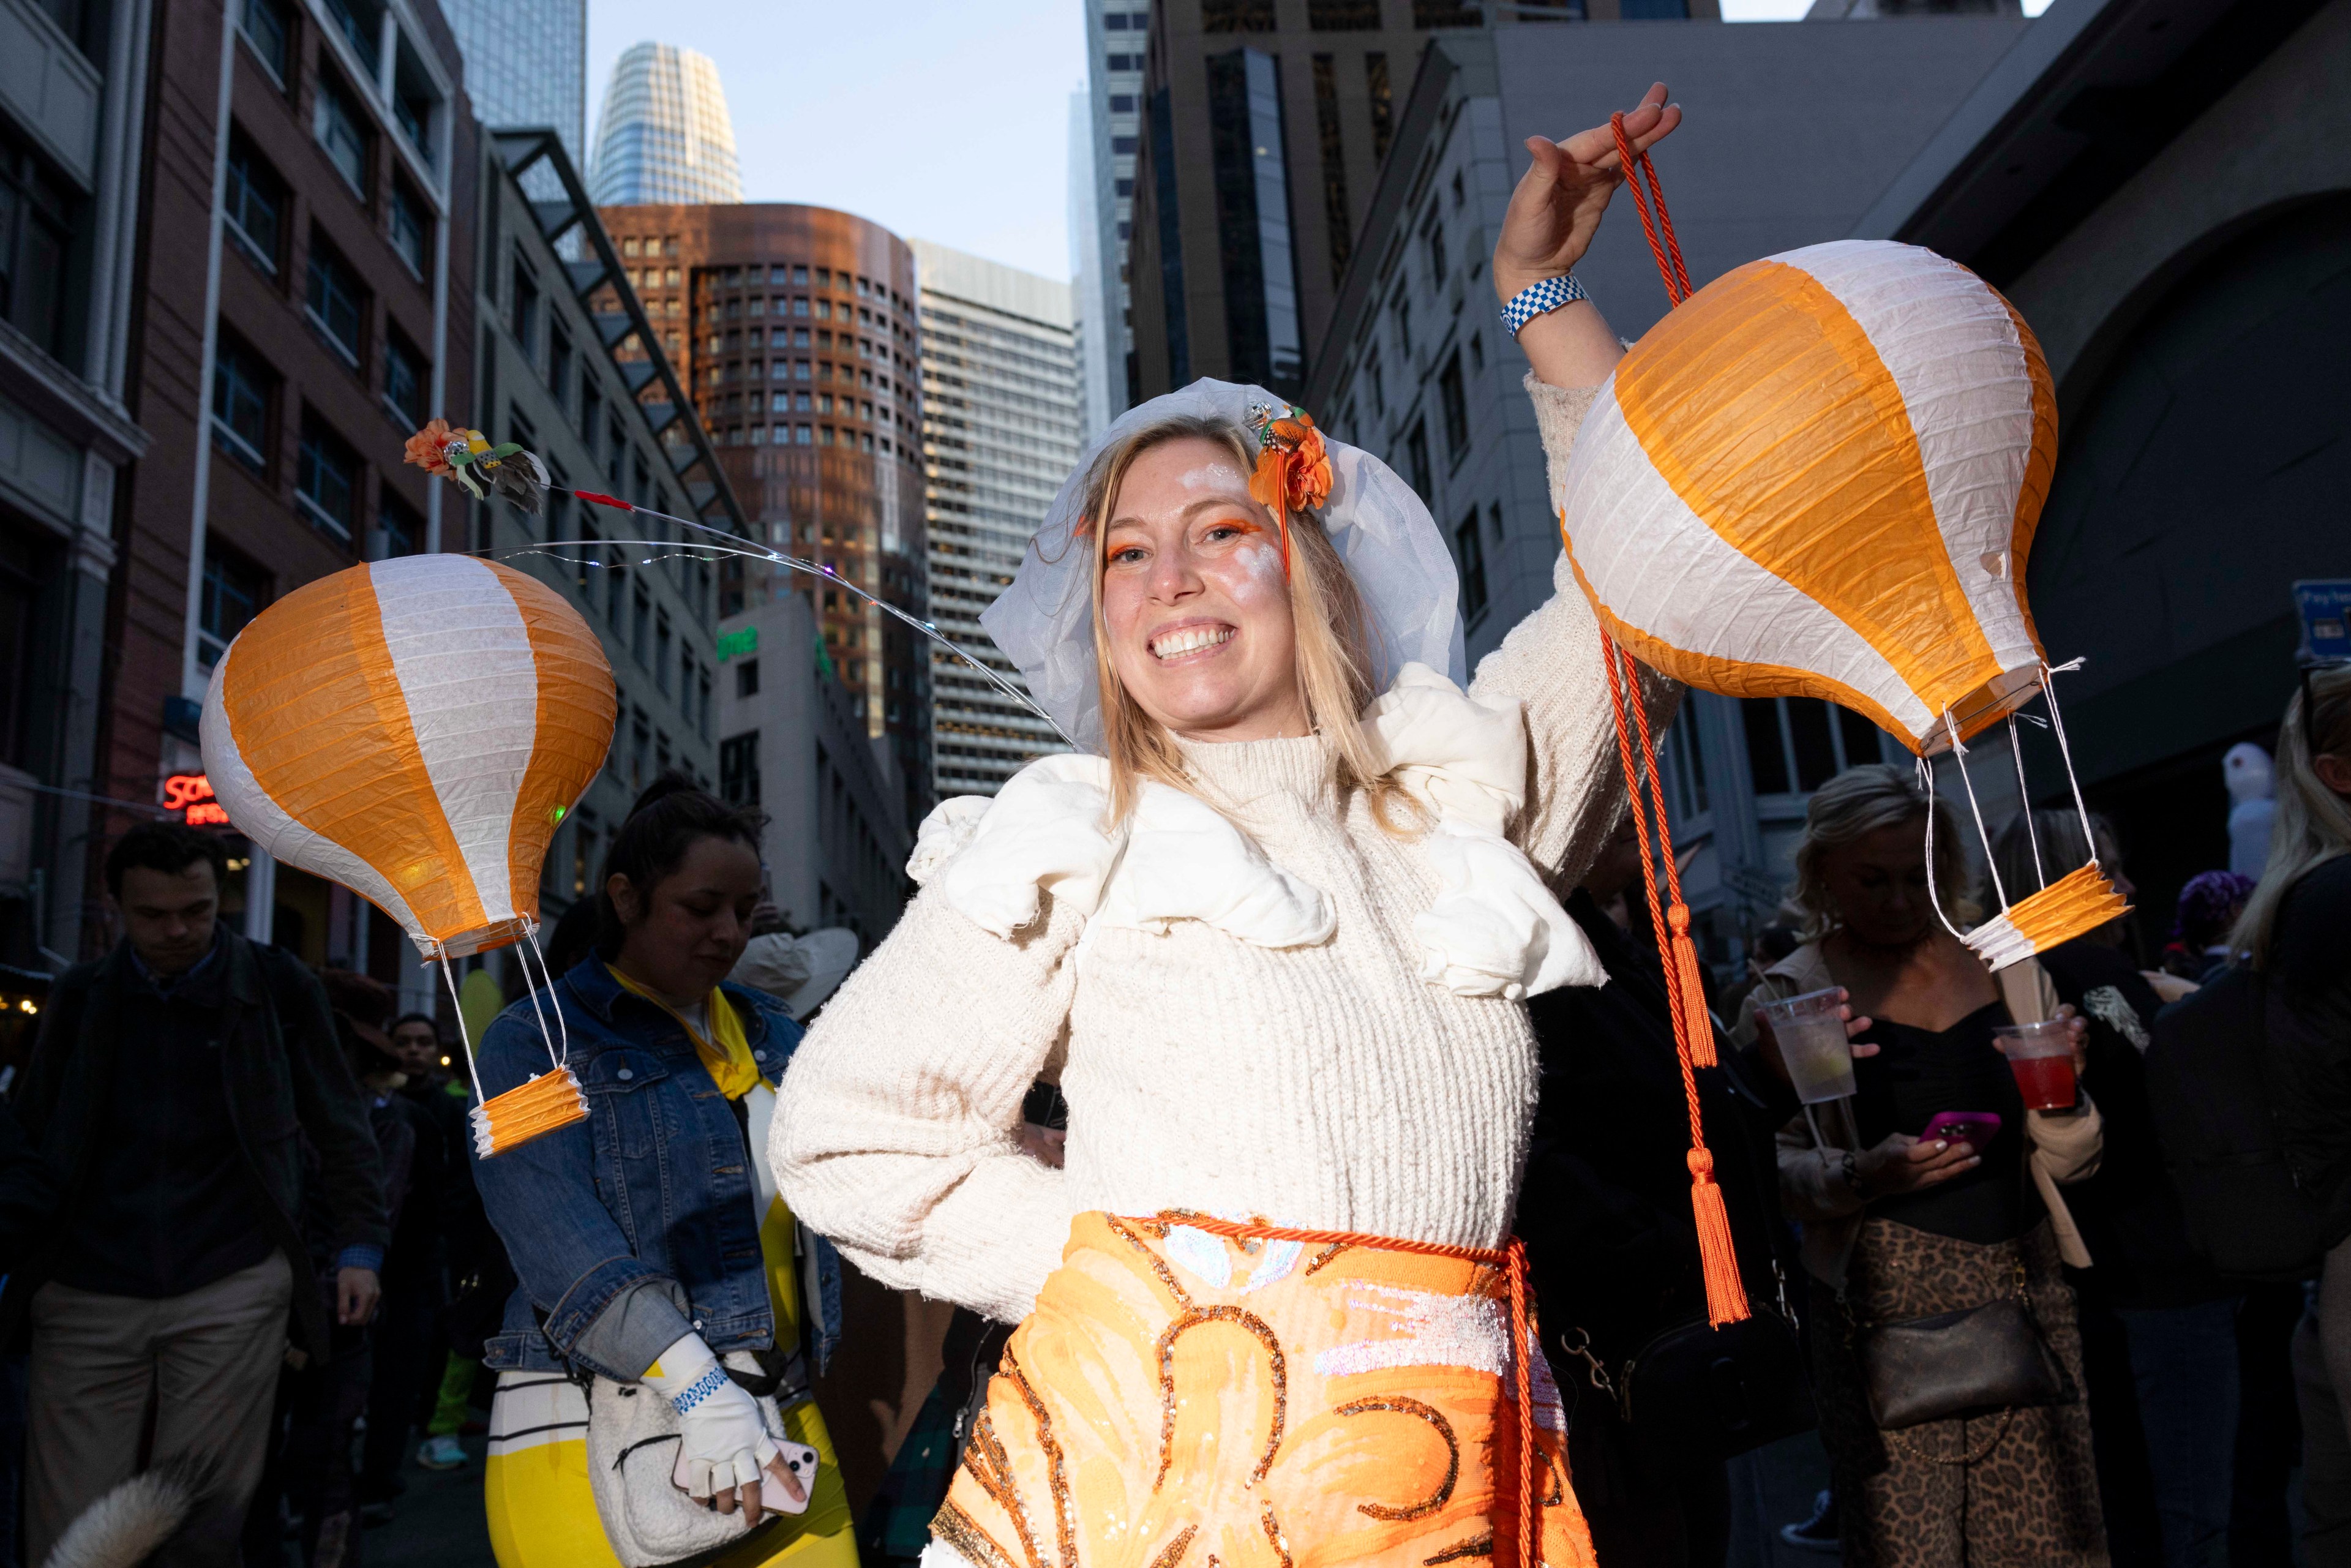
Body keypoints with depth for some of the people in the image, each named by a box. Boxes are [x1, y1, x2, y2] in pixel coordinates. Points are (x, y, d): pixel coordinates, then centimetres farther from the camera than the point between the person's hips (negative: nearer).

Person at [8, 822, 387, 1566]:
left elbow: (341, 1130, 6)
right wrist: (9, 1269, 8)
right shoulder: (80, 997, 7)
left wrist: (360, 1246, -2)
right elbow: (32, 1139, 14)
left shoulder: (278, 987, 1)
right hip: (86, 1295, 2)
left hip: (232, 1289, -2)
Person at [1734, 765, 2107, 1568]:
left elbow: (2067, 1162, 14)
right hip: (1885, 1297, -3)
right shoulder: (1788, 1000, 0)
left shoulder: (2007, 967, 11)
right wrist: (1861, 1176, -21)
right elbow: (1774, 1165, -3)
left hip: (2025, 1286, 4)